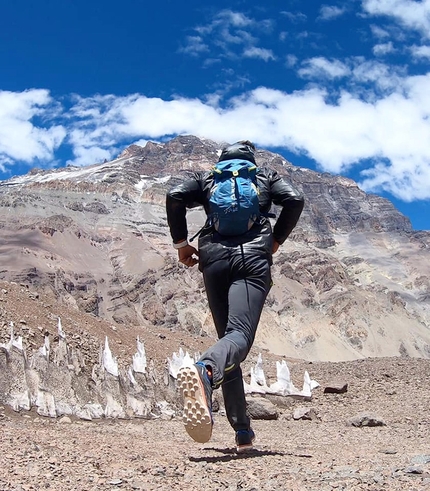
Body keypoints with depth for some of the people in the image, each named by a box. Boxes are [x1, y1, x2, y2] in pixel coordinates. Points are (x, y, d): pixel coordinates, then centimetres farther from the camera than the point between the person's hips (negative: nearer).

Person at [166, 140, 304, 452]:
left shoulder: (207, 178, 25)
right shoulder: (266, 177, 25)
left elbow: (175, 197, 6)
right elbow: (295, 200, 5)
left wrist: (181, 243, 12)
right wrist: (276, 240, 14)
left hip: (214, 257, 2)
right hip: (254, 256, -2)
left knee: (228, 336, 10)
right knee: (240, 335, -19)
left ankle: (243, 432, 3)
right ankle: (205, 370, -56)